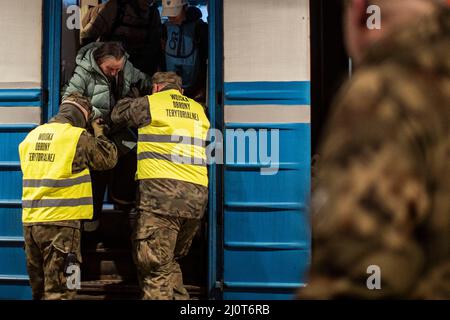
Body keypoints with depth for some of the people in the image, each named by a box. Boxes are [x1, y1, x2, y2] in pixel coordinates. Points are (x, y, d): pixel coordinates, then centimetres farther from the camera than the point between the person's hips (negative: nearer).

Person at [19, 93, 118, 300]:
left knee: (39, 289, 16)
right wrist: (99, 135, 21)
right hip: (60, 221, -6)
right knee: (58, 291, -4)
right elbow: (109, 159, 5)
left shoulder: (31, 136, 12)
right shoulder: (79, 137, -7)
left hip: (30, 220, 6)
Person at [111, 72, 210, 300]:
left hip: (162, 192, -6)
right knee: (170, 262, 18)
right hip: (197, 197, 6)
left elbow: (118, 114, 21)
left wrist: (134, 99, 43)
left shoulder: (152, 103, 6)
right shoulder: (198, 110, 21)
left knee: (155, 267, -9)